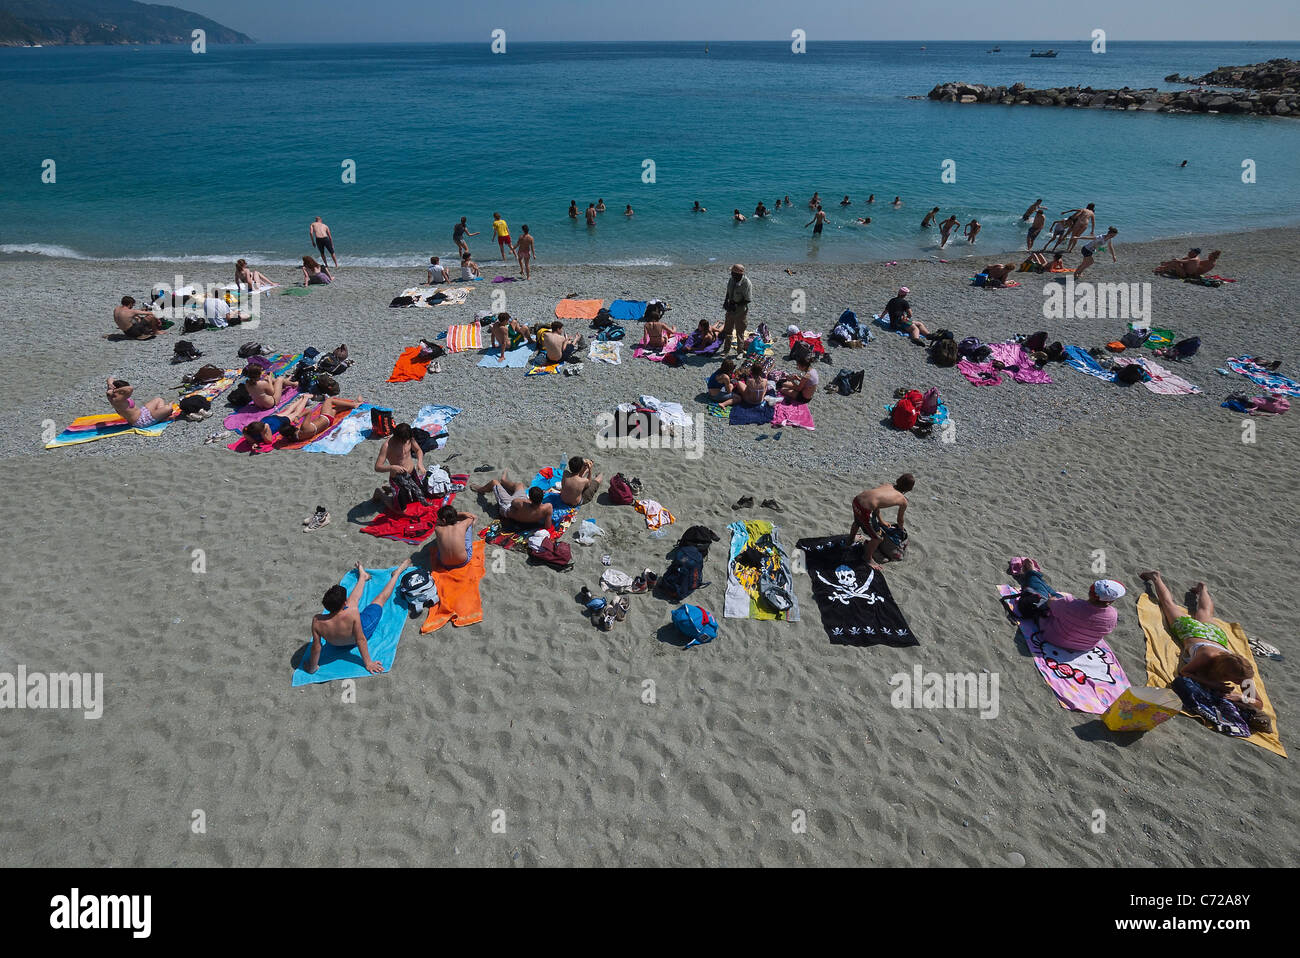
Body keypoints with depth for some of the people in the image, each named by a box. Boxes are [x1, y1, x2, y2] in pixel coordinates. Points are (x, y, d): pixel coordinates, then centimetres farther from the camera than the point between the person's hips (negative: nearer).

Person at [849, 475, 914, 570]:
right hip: (865, 509, -7)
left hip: (856, 499, 7)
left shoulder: (887, 485, 21)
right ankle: (869, 559, 35)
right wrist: (901, 529, 45)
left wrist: (881, 521, 39)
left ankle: (851, 540, 69)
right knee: (878, 538, 14)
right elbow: (900, 520, 24)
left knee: (858, 521, 41)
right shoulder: (903, 501, 7)